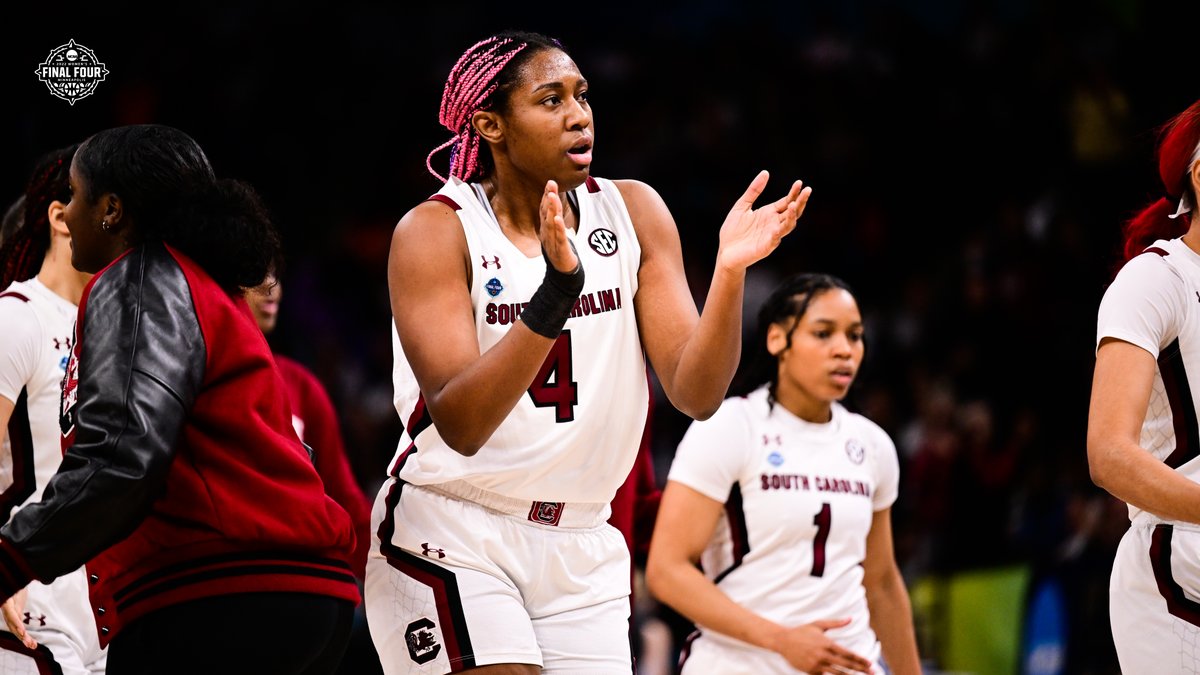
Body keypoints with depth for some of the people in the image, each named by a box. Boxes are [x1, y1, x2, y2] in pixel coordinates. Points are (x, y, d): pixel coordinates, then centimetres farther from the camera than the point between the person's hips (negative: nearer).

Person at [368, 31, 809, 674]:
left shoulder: (633, 212, 1)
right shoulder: (436, 230, -12)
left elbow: (696, 394, -4)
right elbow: (460, 424, -23)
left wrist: (730, 272, -21)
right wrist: (556, 290, -34)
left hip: (579, 545, 5)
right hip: (450, 535, -5)